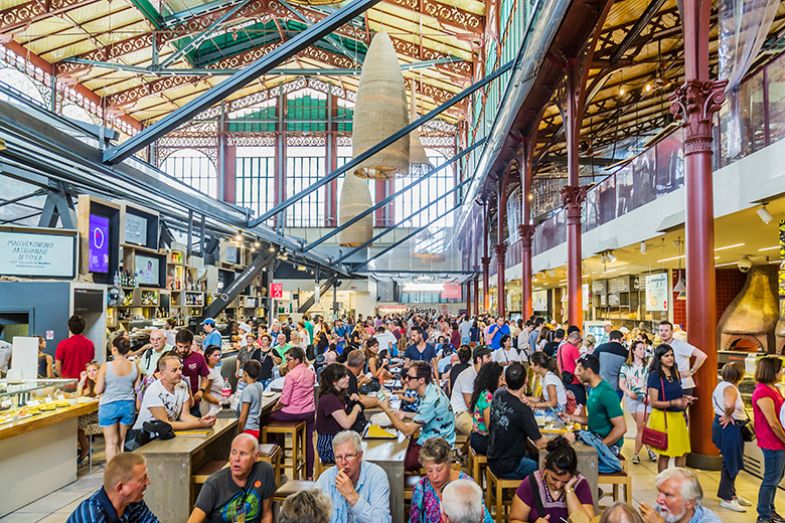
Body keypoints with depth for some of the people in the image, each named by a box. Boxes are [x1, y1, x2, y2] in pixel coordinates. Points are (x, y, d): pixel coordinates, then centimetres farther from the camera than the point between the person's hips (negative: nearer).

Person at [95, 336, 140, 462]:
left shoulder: (106, 367, -14)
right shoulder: (134, 367, -5)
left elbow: (98, 390, -10)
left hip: (109, 406, -3)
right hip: (128, 405, 3)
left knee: (111, 442, 7)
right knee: (123, 441, 16)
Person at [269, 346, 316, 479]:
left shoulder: (291, 375, -17)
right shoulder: (310, 372, 4)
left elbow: (284, 400, -15)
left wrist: (275, 407, 0)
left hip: (293, 413, -6)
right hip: (309, 412, 7)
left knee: (269, 417, 14)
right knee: (308, 441, 14)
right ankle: (309, 474, 22)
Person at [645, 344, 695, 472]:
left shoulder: (675, 373, 9)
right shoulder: (655, 376, -13)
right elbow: (653, 403, -16)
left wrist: (684, 398, 4)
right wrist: (673, 403, -26)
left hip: (678, 416, 7)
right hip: (663, 417, -7)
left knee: (683, 452, 12)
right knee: (665, 454, 3)